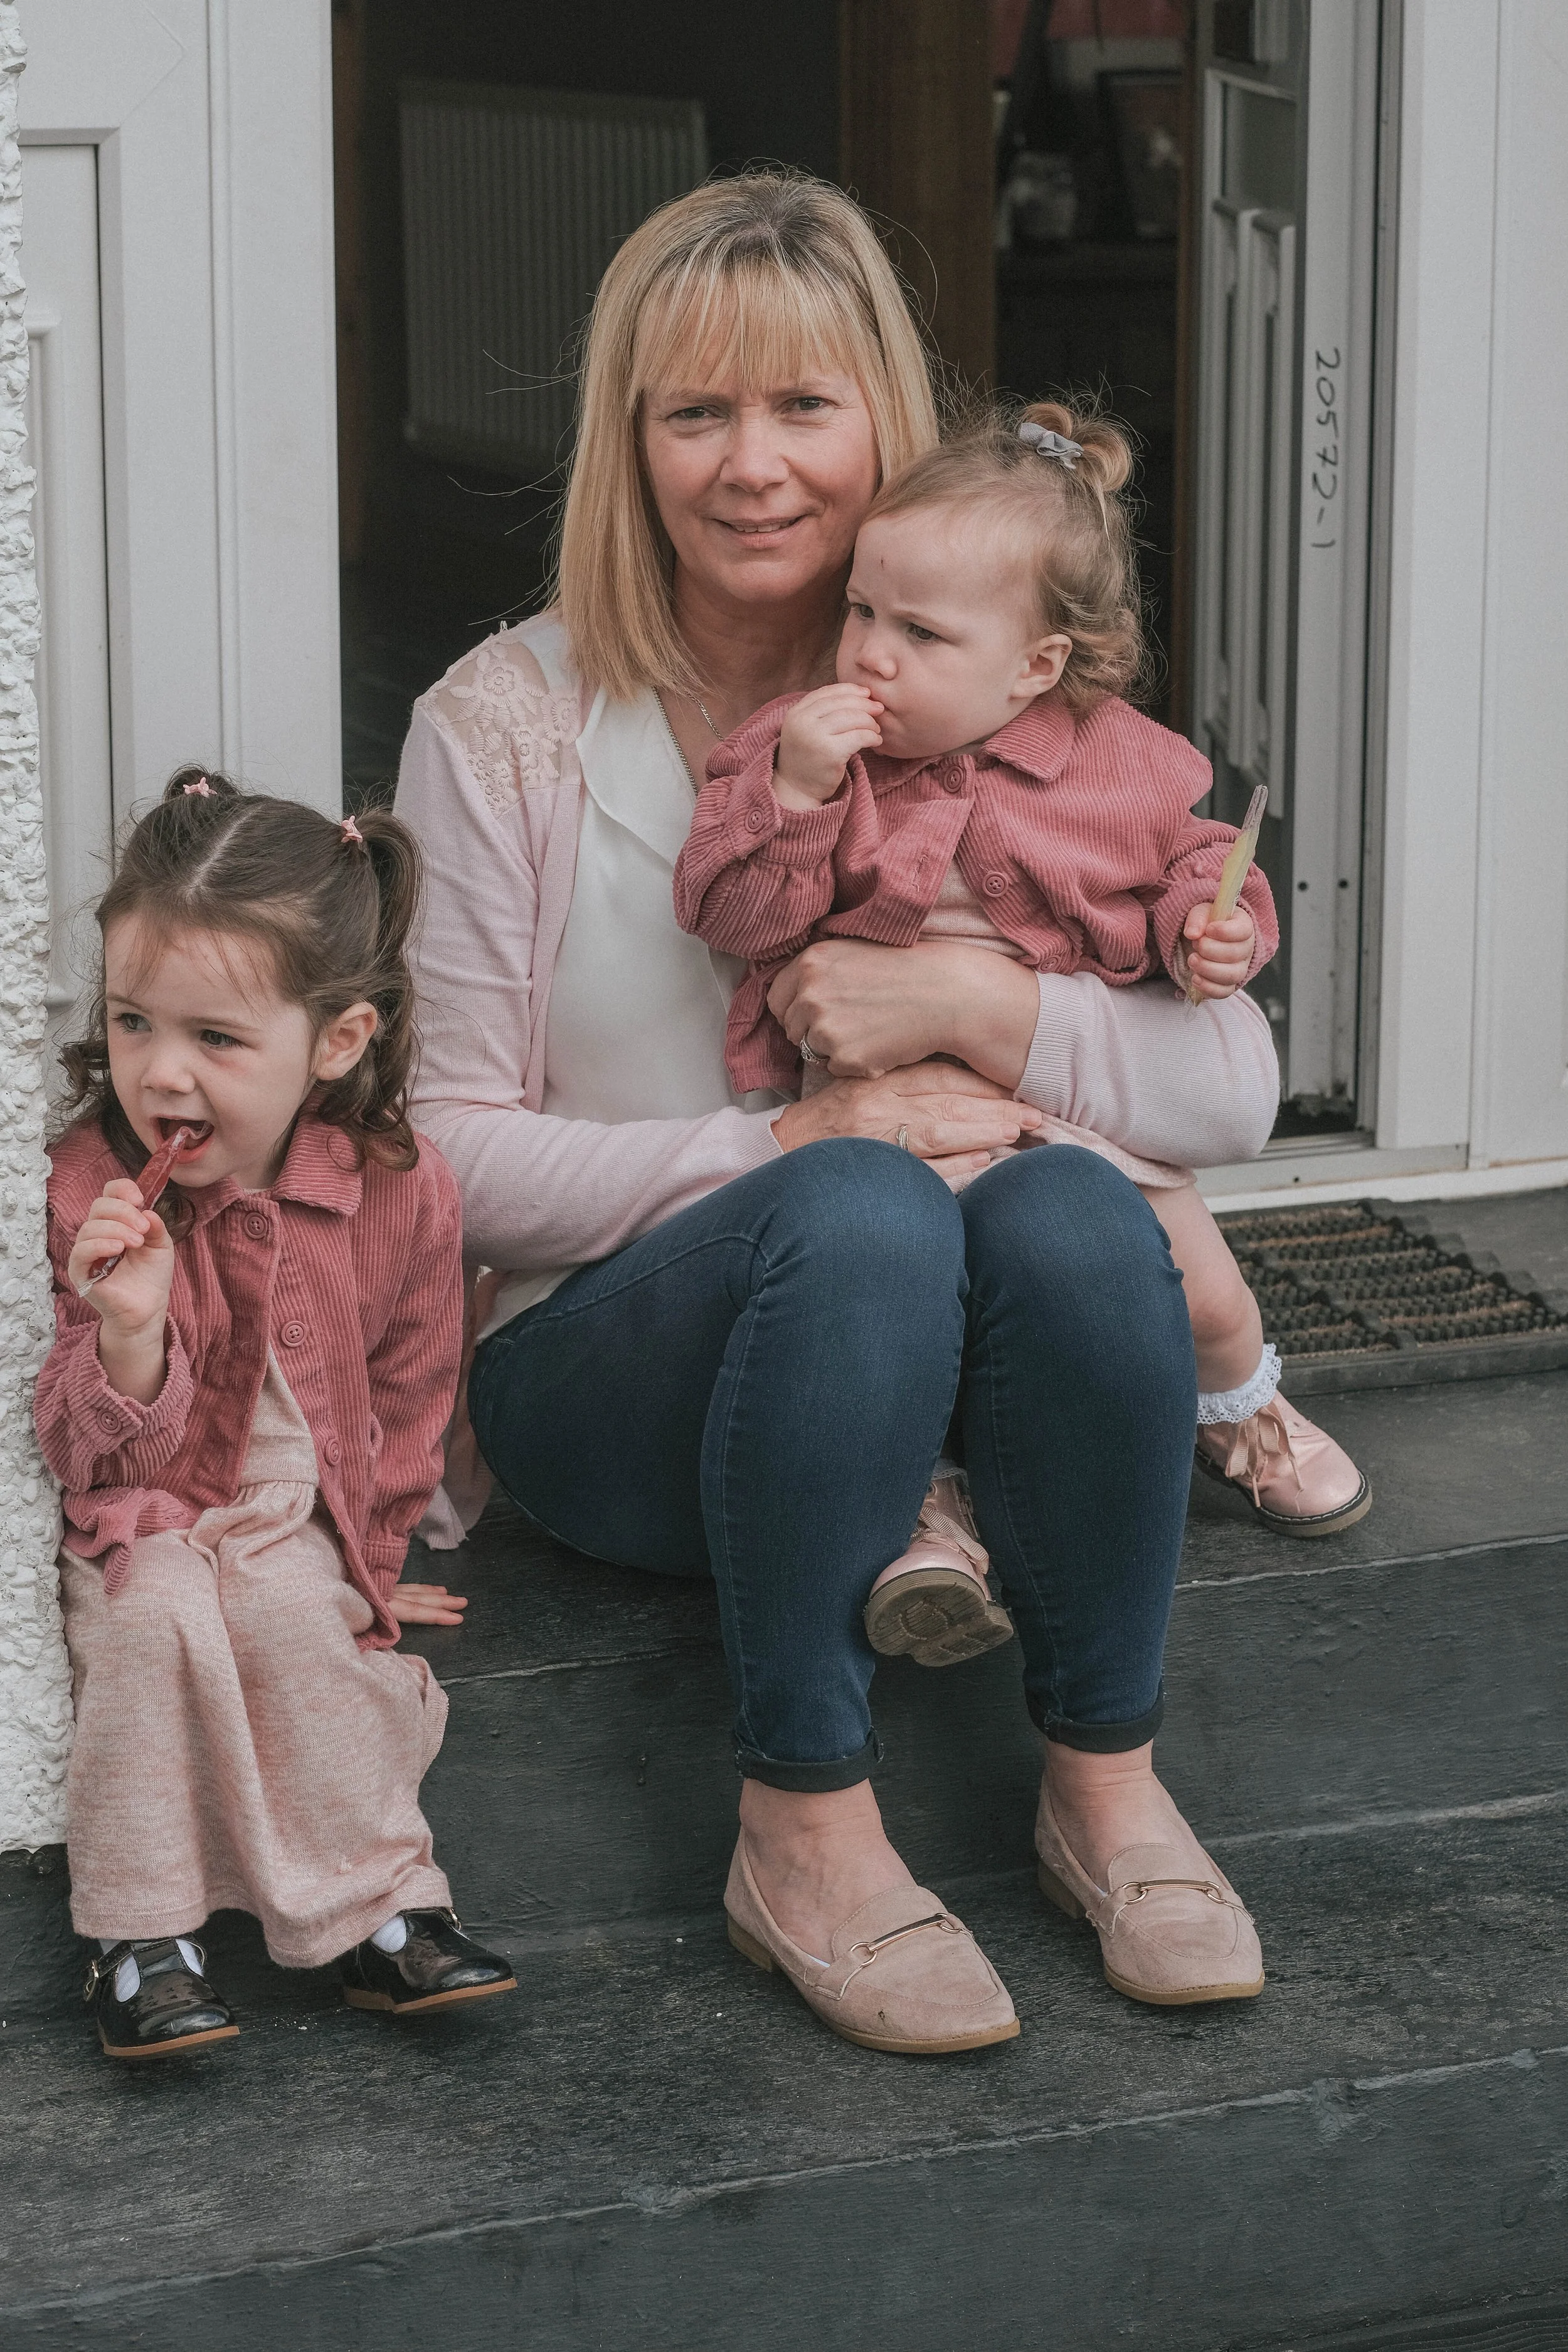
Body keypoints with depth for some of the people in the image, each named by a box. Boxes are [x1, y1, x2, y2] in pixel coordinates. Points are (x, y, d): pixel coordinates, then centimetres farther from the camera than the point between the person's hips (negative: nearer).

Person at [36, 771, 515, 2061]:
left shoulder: (402, 1191, -9)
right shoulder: (90, 1190, -11)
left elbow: (406, 1411, 8)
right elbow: (85, 1451, -9)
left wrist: (358, 1561, 3)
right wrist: (129, 1334, -29)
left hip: (308, 1533, 1)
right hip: (141, 1528, -1)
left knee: (284, 1616, -30)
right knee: (158, 1616, -31)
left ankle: (376, 1908, -21)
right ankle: (140, 1935, -23)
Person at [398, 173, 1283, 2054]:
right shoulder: (506, 727, -4)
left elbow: (1234, 1089, -4)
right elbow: (445, 1157, -9)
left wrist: (971, 999, -21)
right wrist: (797, 1136, -20)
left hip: (910, 1361, 3)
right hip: (601, 1369, -2)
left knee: (1072, 1213, -31)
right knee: (858, 1210, -35)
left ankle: (1106, 1785, -17)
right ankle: (802, 1837, -28)